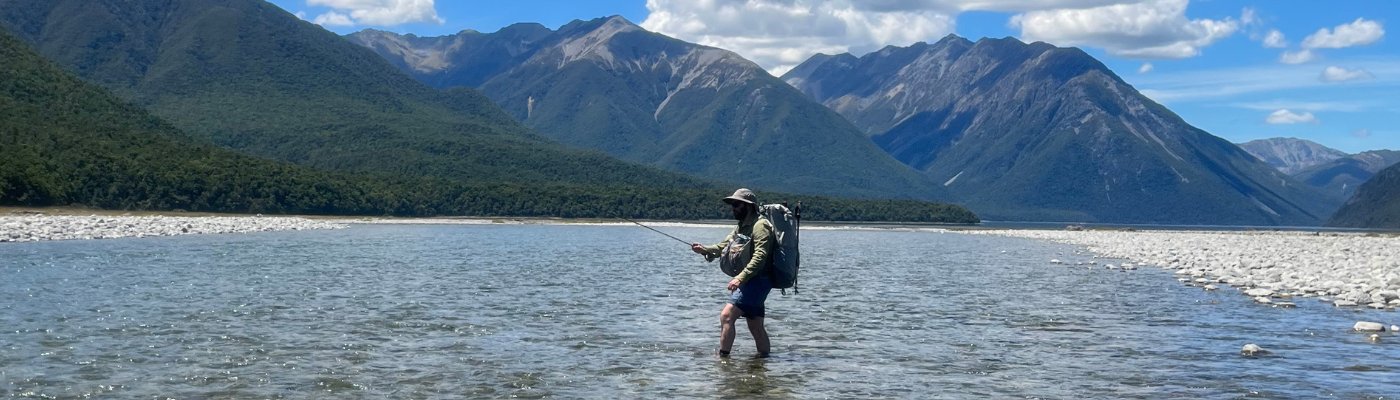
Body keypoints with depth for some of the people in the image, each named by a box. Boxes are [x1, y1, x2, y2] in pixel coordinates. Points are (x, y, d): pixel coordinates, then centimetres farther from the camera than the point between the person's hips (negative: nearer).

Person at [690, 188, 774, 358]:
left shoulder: (760, 225, -12)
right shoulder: (741, 227, 21)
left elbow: (760, 256, -23)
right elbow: (723, 247, 14)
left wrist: (741, 278, -30)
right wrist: (705, 250, -4)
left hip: (756, 280, -10)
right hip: (747, 282, 10)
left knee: (727, 315, -18)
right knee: (756, 327, 13)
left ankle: (722, 357, -16)